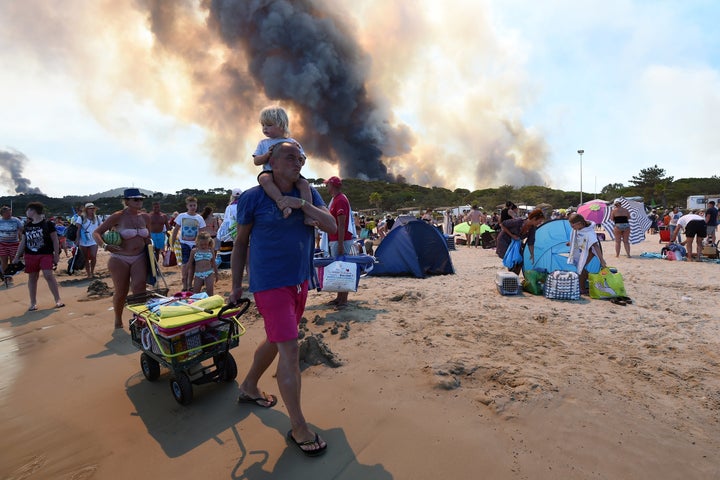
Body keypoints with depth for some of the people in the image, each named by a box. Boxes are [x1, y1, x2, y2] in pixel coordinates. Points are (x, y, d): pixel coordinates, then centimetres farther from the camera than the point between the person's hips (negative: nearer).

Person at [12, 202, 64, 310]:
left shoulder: (47, 224, -3)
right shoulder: (27, 226, 11)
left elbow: (55, 240, -3)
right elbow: (22, 242, 16)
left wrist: (56, 255, -6)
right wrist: (17, 257, 13)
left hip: (46, 254, -5)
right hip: (30, 255, 5)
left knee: (48, 275, -15)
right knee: (32, 278, 8)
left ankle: (58, 300, -5)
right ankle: (33, 303, 18)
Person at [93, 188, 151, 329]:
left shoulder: (145, 217, 3)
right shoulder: (118, 216, -9)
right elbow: (96, 233, -9)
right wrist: (105, 246, -27)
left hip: (140, 258, 2)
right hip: (120, 259, -2)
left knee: (139, 287, -16)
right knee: (121, 292, 7)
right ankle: (118, 320, 31)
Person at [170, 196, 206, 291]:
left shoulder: (199, 218, 1)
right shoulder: (181, 216, 0)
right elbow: (175, 230, 6)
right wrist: (172, 243, 5)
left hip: (195, 244, 1)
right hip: (184, 243, -1)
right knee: (185, 263, -8)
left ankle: (189, 284, 22)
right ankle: (185, 285, 2)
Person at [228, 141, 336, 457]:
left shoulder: (308, 194, 5)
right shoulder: (252, 198, -7)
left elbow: (332, 227, -5)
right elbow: (240, 242, 1)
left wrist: (303, 205, -16)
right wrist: (236, 286, 4)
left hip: (300, 282, 6)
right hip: (270, 284, -6)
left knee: (275, 340, 21)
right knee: (290, 351, -7)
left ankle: (248, 388, 47)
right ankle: (298, 428, 10)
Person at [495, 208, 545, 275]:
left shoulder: (533, 228, -14)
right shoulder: (518, 221, -33)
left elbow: (530, 243, -4)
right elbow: (502, 225, -23)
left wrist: (532, 254, -5)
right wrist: (512, 235, -24)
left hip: (515, 242, 7)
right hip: (504, 241, -7)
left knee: (520, 260, -1)